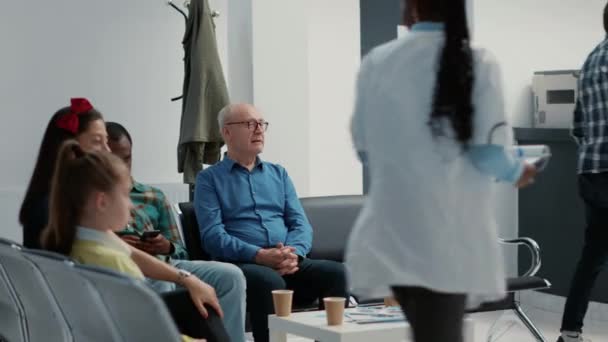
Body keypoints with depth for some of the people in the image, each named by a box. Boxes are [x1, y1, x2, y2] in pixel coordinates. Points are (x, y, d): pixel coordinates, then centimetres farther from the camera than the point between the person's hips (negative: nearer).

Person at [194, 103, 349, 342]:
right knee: (269, 281, -37)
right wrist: (260, 255, -19)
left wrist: (295, 252, -11)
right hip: (241, 264, -4)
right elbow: (212, 235, -5)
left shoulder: (278, 174, 24)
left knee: (335, 272, -24)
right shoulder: (210, 178, 9)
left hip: (290, 264, 4)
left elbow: (301, 223, 13)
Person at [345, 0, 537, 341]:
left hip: (393, 229, 3)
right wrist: (517, 172, 13)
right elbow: (488, 153, -9)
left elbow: (365, 148, 7)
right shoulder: (477, 63, -8)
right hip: (448, 235, -3)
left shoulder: (377, 61, -1)